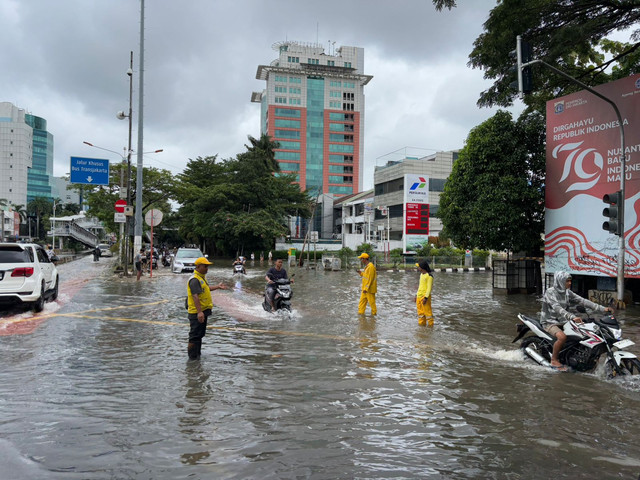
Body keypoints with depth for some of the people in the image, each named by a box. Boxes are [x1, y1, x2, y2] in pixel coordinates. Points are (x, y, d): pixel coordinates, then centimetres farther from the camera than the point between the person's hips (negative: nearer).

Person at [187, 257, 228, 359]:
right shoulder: (194, 280, -20)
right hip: (196, 313, -10)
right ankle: (193, 357, 7)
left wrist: (218, 286, 30)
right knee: (195, 335, -2)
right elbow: (195, 296, -28)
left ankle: (197, 354, 33)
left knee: (200, 334, 20)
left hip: (203, 311, 10)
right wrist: (199, 312, -34)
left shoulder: (202, 277, 13)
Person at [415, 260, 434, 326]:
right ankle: (422, 324, 19)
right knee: (420, 312, 12)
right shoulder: (421, 274, 15)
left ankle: (430, 325, 3)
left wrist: (426, 297, -21)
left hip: (425, 296, -8)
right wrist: (416, 295, 20)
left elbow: (429, 288, -15)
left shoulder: (429, 276, -11)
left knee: (427, 311, -5)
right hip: (419, 296, 8)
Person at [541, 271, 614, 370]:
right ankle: (554, 360, -15)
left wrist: (602, 308, -13)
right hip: (550, 322, -8)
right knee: (562, 337, -32)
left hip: (562, 321, 8)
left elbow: (582, 301, -2)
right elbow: (557, 308, -31)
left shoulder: (567, 292, 6)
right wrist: (572, 317, -46)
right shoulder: (550, 292, -17)